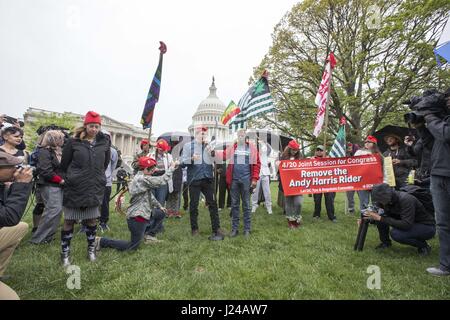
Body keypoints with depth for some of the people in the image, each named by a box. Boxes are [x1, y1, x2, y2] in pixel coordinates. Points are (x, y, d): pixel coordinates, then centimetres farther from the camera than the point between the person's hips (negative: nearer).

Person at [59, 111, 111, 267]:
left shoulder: (104, 142, 1)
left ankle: (91, 249, 30)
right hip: (74, 188, -2)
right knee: (69, 220, 8)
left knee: (92, 219, 13)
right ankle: (65, 252, 24)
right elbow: (64, 164, 3)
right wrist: (71, 178, 10)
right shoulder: (73, 142, -6)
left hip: (94, 188, 2)